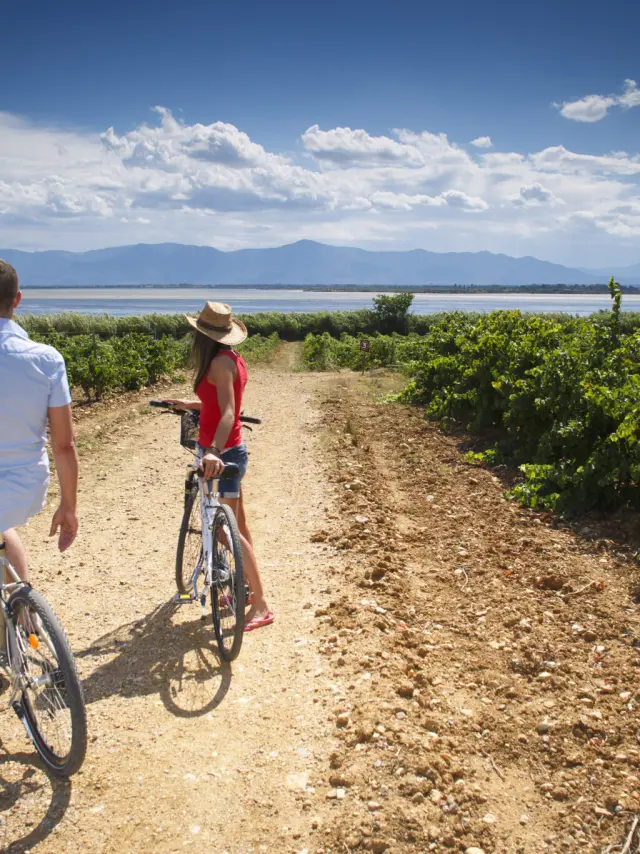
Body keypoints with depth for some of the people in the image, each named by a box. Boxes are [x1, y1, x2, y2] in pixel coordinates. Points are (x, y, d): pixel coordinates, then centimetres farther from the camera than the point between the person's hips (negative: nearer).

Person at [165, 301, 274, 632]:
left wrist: (214, 450, -45)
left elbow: (227, 411, -32)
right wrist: (188, 404, 35)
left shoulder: (219, 362, -19)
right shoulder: (232, 359, 9)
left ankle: (261, 605, -1)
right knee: (237, 525, 20)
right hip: (230, 451, 10)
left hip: (221, 454, -10)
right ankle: (246, 586, 34)